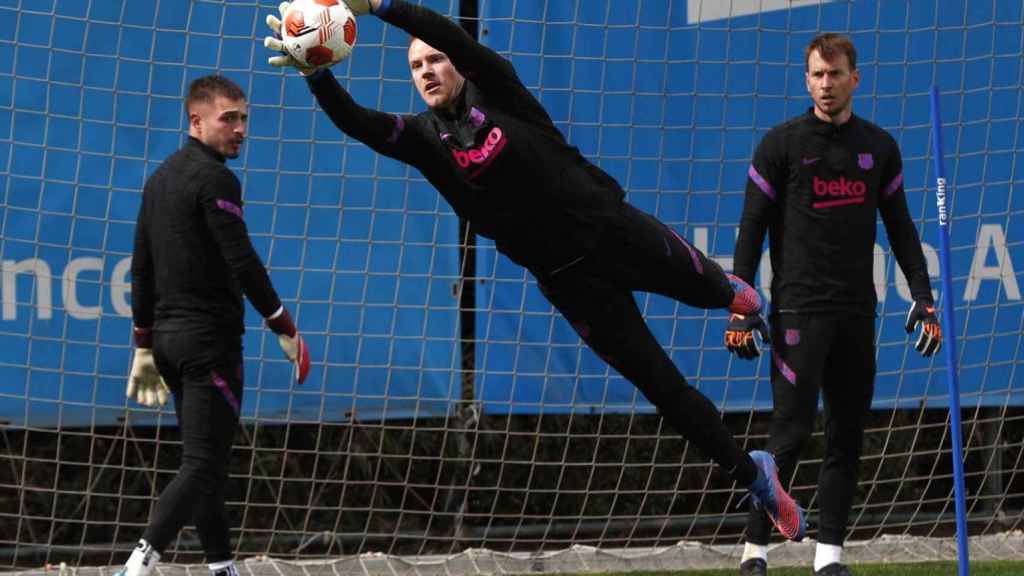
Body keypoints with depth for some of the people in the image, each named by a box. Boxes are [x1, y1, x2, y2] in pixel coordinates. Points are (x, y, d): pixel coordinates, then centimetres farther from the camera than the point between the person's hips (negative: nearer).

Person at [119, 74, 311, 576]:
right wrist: (285, 329, -12)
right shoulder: (214, 179, -13)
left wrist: (144, 348, 22)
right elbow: (242, 264, -19)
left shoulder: (160, 178, 15)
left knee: (205, 460, 14)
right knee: (203, 464, -11)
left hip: (169, 339, 9)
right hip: (209, 340, -9)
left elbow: (141, 271, 18)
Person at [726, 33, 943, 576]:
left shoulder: (878, 146, 11)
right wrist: (740, 310, -8)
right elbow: (751, 228, -1)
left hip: (857, 315, 4)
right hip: (798, 310, -4)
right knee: (791, 431, -9)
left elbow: (900, 227, 17)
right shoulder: (782, 143, -1)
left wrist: (923, 299, 9)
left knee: (847, 435, 3)